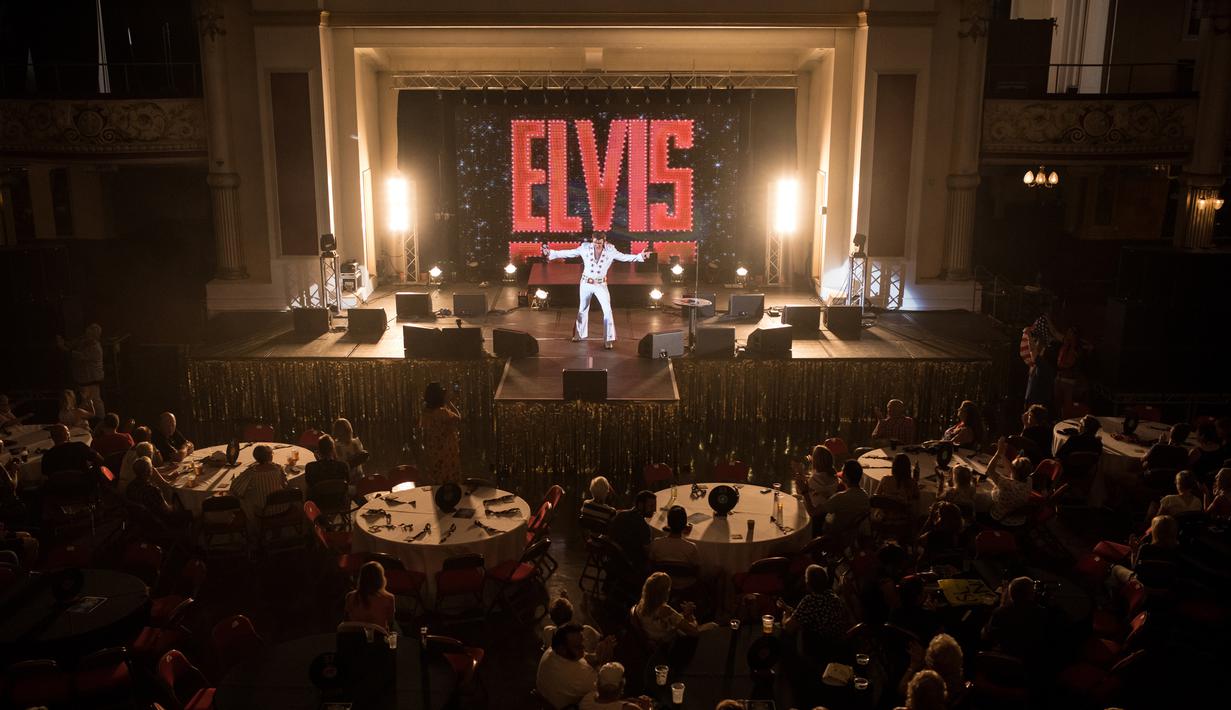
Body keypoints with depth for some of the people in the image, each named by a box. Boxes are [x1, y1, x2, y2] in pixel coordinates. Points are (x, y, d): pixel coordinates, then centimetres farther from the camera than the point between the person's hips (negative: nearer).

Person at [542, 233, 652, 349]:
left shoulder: (610, 250, -10)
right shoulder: (585, 248, -12)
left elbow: (624, 257, -6)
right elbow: (568, 253, -7)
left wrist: (640, 256, -17)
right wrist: (551, 253, -12)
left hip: (601, 285, -1)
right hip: (586, 283, 1)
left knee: (607, 310, -11)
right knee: (583, 309, 16)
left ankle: (609, 340, -4)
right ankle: (579, 335, 35)